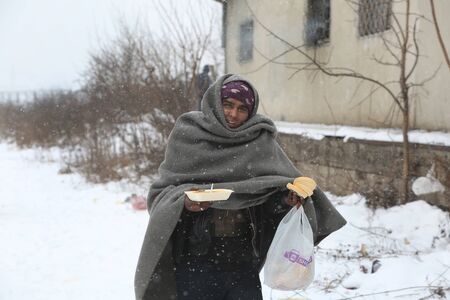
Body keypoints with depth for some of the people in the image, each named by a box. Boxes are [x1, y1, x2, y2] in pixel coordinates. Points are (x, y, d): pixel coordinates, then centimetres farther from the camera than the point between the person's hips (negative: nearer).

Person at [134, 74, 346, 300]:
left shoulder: (260, 141, 2)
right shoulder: (187, 135, -1)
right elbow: (163, 190, 0)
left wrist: (289, 196, -19)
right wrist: (183, 200, -21)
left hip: (242, 260, 1)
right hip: (195, 258, -1)